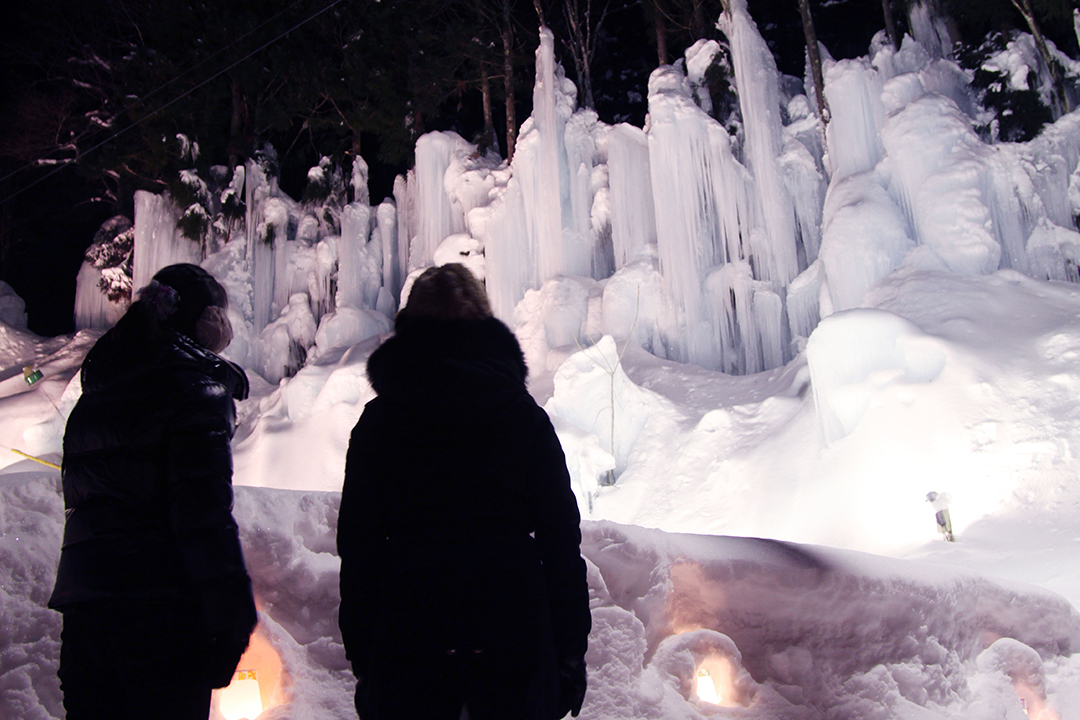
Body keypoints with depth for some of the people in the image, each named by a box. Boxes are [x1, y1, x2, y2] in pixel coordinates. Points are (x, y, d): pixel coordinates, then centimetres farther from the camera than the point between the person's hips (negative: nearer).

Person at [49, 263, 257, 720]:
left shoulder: (101, 386, 15)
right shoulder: (196, 386, -9)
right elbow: (204, 512, -16)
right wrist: (231, 617, -14)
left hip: (83, 606, 7)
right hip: (164, 612, -7)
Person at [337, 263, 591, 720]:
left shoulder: (378, 420, -2)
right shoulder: (524, 414, -2)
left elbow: (356, 542, -1)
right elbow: (561, 535, -3)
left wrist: (360, 651, 7)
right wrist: (571, 648, 4)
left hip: (406, 637, 0)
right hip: (512, 634, 0)